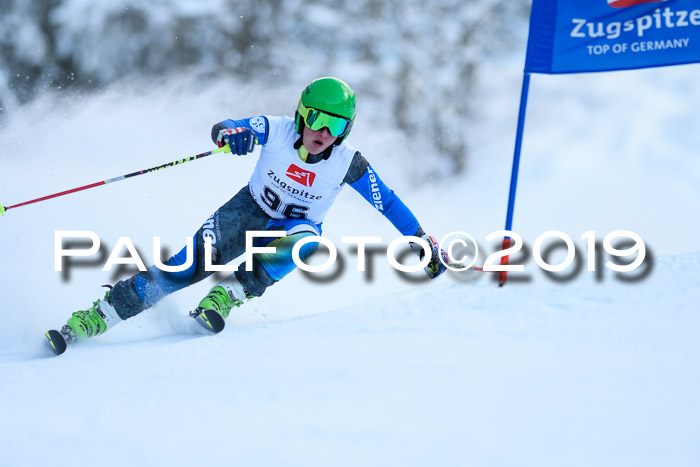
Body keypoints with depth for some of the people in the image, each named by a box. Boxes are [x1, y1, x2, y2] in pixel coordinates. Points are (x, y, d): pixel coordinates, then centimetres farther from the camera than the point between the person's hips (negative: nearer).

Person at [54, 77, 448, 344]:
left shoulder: (348, 163, -21)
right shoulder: (276, 130, -21)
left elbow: (387, 202, -11)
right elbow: (225, 129, -24)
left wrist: (425, 243, -9)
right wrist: (231, 134, -49)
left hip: (299, 226, 1)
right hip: (251, 211, 0)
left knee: (304, 241, -38)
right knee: (191, 263, -21)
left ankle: (229, 295, -30)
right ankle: (101, 317, -15)